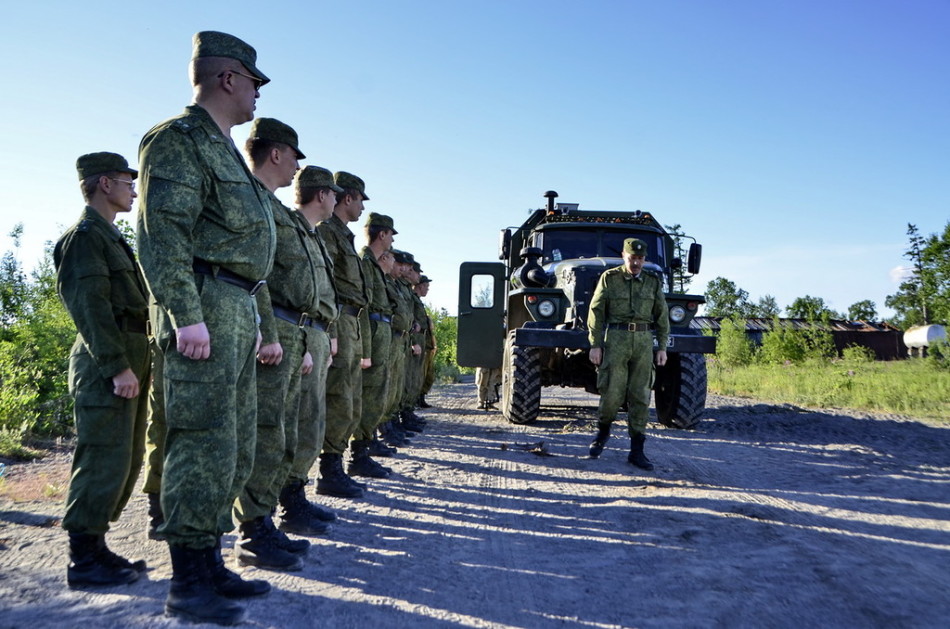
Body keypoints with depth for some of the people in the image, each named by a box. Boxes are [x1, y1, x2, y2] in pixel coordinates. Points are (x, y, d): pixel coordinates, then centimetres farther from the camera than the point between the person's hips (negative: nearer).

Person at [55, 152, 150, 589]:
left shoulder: (109, 237, 22)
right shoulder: (85, 235, -8)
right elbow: (90, 306, -17)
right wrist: (118, 366, -21)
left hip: (128, 360, 10)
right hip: (106, 364, -10)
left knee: (127, 461, 12)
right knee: (104, 461, -7)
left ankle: (94, 546, 21)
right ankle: (84, 558, 2)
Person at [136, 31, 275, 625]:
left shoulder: (224, 150, 24)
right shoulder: (177, 140, -5)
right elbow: (162, 235, -16)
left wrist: (252, 319, 22)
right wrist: (187, 315, -24)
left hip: (237, 311, 10)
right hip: (205, 305, -10)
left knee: (236, 447, 11)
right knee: (204, 444, -9)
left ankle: (210, 563, 21)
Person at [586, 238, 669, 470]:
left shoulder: (653, 281, 10)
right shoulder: (609, 278, 2)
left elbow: (662, 316, 13)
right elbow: (596, 312, 0)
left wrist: (662, 347, 6)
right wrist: (595, 345, -6)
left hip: (643, 340, 3)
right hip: (615, 338, -3)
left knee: (640, 396, 1)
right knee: (612, 393, -7)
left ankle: (636, 450, 6)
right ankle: (603, 431, 23)